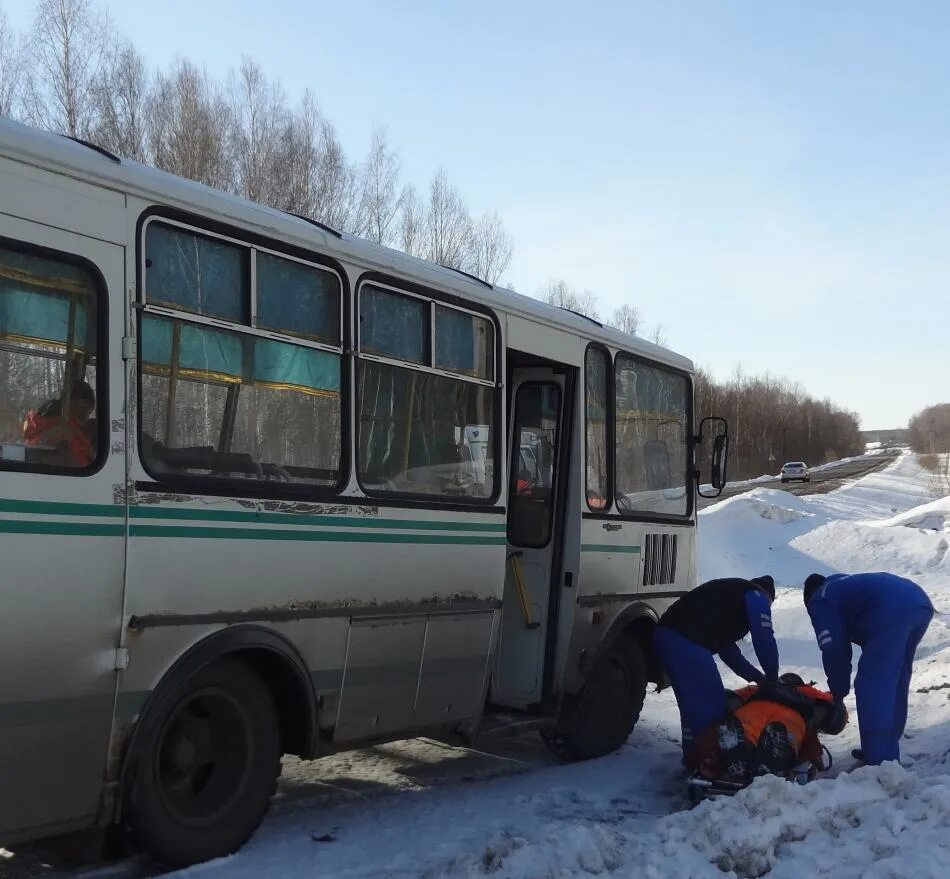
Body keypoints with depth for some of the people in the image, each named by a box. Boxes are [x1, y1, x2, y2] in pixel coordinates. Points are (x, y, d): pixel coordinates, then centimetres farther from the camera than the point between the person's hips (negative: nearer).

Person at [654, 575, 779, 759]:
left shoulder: (727, 594, 36)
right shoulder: (756, 595, 12)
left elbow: (726, 648, 34)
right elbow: (764, 639, 1)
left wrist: (758, 677, 32)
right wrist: (772, 679, 13)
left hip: (664, 634, 9)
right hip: (687, 641, -9)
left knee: (691, 701, 19)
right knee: (711, 703, -1)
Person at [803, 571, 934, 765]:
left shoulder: (820, 599, 17)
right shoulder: (845, 586, 40)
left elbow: (834, 649, 8)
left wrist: (838, 692, 18)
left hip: (893, 610, -9)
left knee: (871, 687, -3)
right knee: (895, 685, 20)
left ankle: (878, 763, -6)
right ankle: (888, 753, 28)